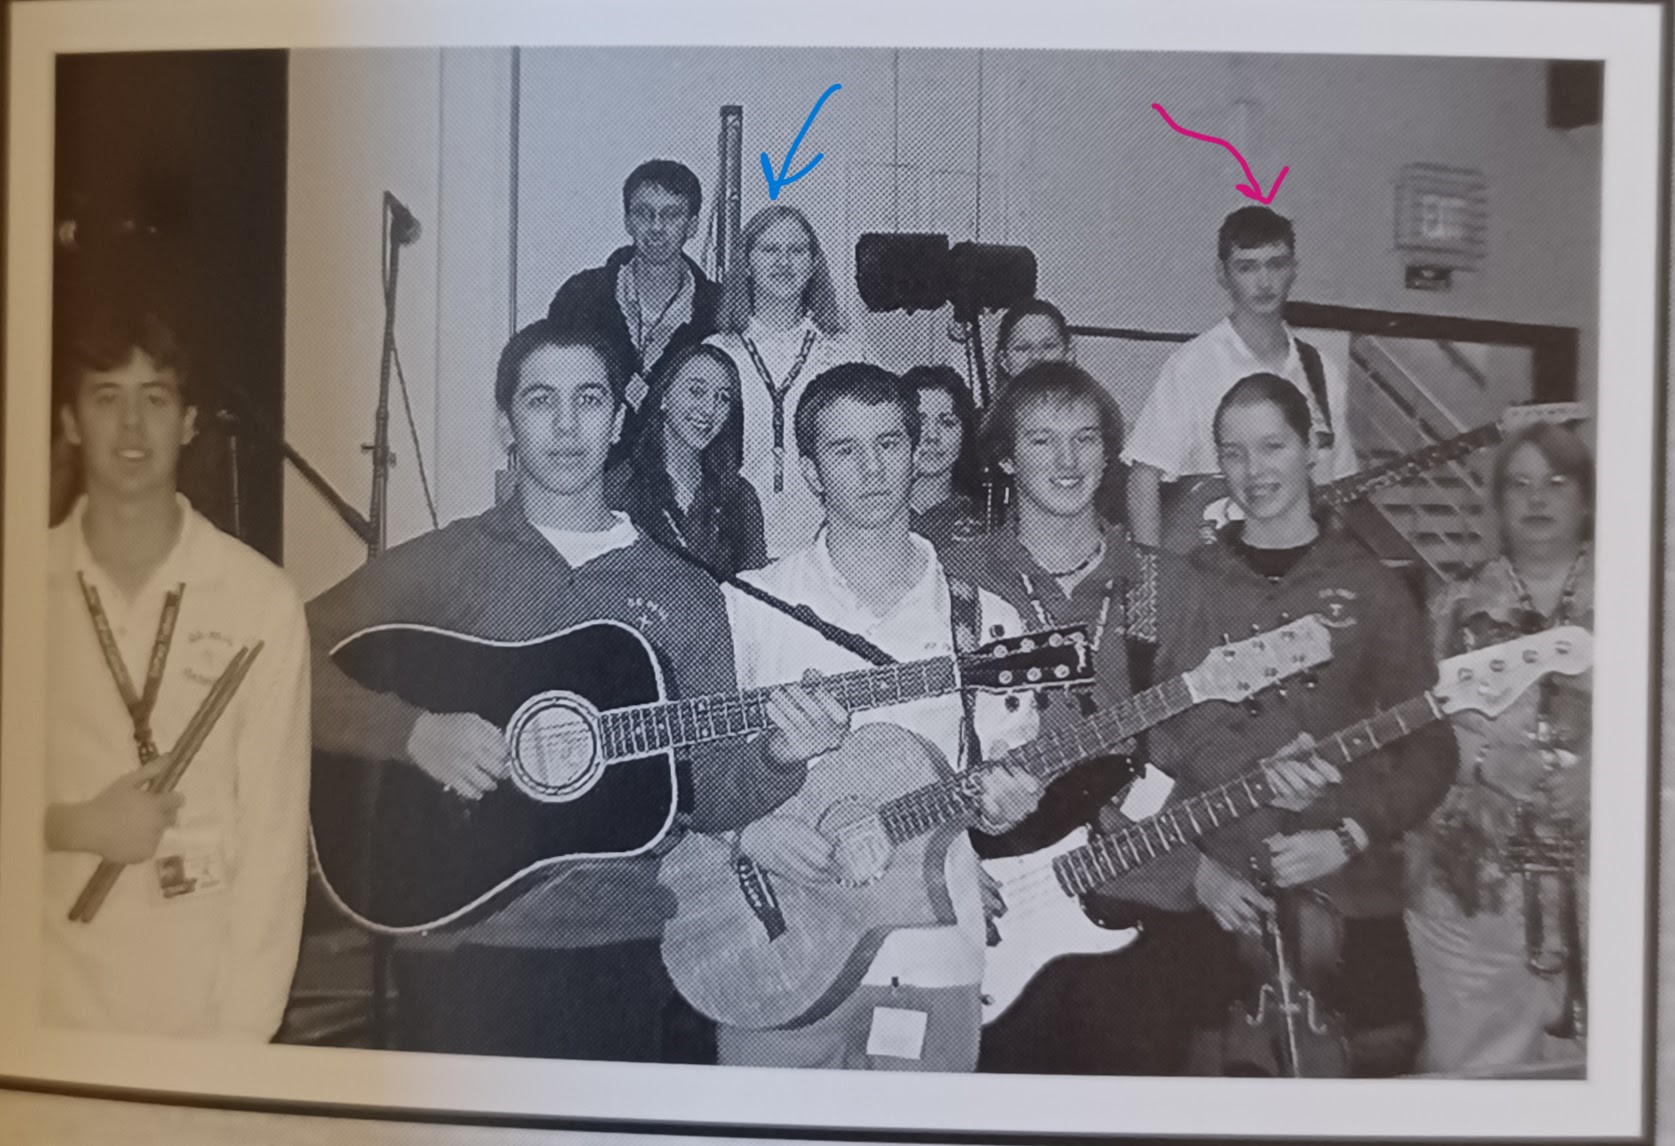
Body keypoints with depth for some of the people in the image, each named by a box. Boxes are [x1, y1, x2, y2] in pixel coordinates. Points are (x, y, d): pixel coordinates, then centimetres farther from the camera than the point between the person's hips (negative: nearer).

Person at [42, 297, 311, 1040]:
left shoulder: (262, 602, -8)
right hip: (59, 992, 2)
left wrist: (241, 1029, -10)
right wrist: (74, 826, -12)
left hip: (205, 986, -1)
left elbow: (276, 831, -7)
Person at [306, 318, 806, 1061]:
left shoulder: (685, 596, 8)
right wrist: (415, 731, -19)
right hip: (469, 945, -2)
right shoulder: (445, 563, 1)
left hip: (628, 949, 3)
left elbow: (709, 795, 6)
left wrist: (777, 759, -13)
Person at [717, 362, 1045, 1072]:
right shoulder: (750, 607, 0)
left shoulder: (983, 621, 6)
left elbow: (1005, 787, 11)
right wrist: (746, 832, -17)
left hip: (932, 962, 2)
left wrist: (1001, 806, -11)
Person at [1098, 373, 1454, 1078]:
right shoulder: (1185, 589, 7)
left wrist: (1347, 837, -9)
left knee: (1380, 1062, 1)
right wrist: (1192, 869, -9)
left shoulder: (1371, 589, 7)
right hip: (1214, 899, 0)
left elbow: (1428, 749, 3)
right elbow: (1145, 744, 2)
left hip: (1350, 893, 0)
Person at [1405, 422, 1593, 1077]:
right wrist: (1487, 759, -12)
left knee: (1585, 1059, 4)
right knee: (1473, 1058, 3)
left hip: (1590, 874, 0)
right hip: (1471, 875, 0)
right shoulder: (1458, 607, 10)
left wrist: (1595, 776, -13)